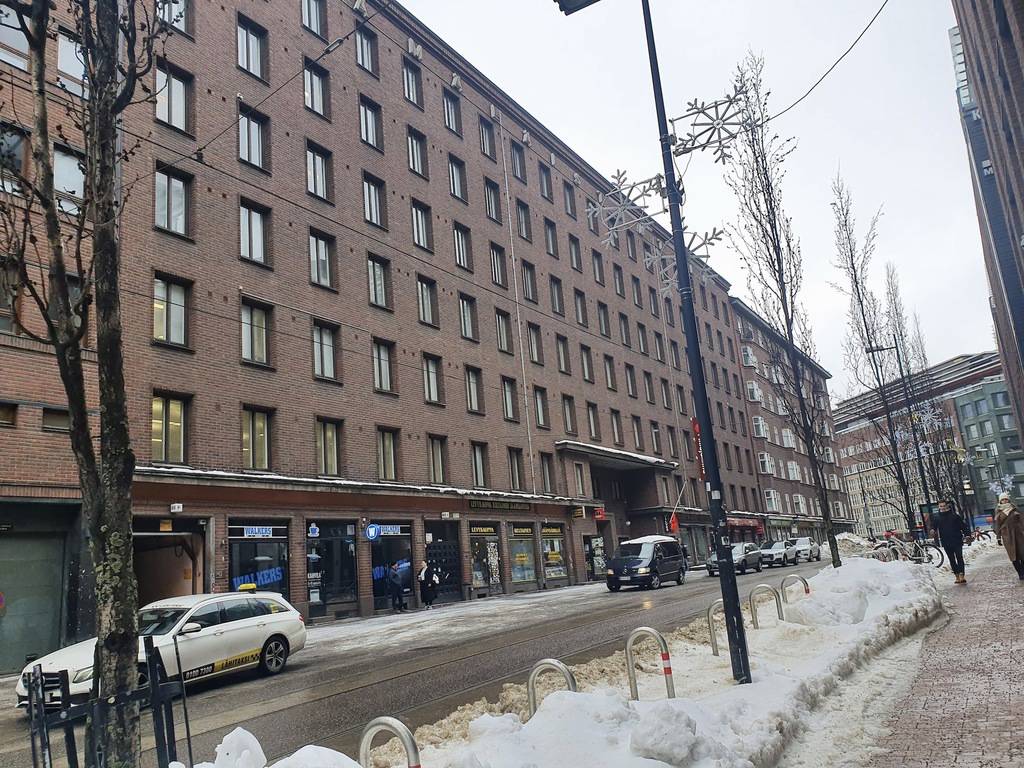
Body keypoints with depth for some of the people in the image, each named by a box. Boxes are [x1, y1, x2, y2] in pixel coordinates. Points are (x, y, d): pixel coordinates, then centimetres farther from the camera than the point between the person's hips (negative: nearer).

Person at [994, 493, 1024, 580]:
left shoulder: (1014, 509, 7)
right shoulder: (998, 511, 5)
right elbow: (997, 523, 5)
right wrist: (998, 536, 2)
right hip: (1007, 535, -1)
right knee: (1013, 554, -2)